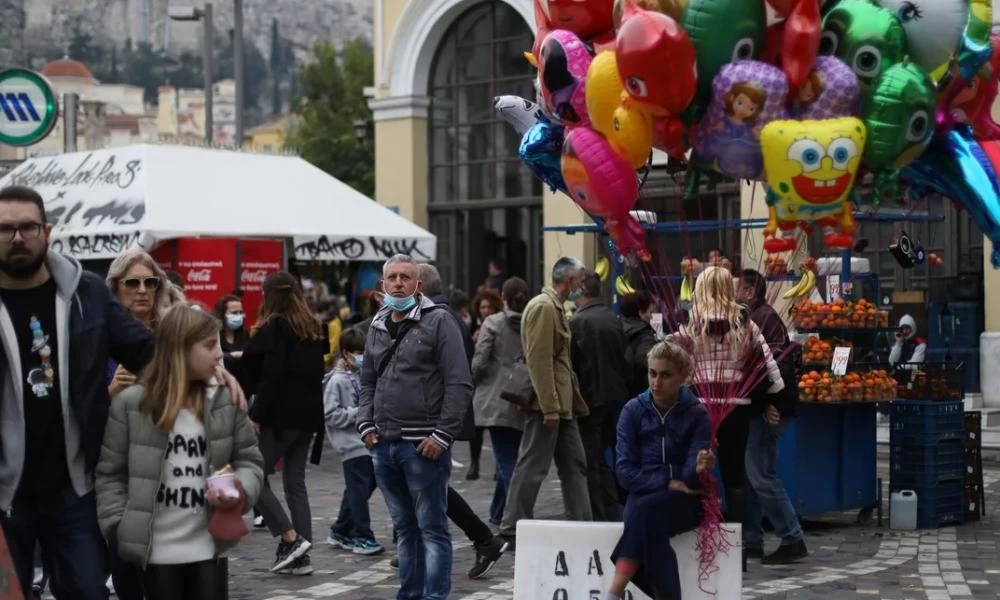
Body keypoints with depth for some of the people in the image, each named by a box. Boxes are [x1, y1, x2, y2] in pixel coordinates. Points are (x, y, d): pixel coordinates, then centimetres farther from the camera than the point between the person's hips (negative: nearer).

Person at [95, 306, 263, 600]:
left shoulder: (226, 401, 2)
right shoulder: (130, 404, -5)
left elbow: (249, 460, 8)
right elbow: (109, 474, 1)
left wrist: (240, 492, -13)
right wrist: (120, 528, -8)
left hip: (209, 548, 2)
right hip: (156, 550, -2)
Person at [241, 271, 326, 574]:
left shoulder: (274, 326, -8)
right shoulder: (312, 327, 14)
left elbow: (270, 375, -17)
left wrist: (257, 415, -15)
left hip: (281, 415, -8)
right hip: (307, 414, 8)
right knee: (296, 483, 9)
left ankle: (291, 538, -9)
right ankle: (300, 555, 5)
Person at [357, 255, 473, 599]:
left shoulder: (439, 322, -5)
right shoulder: (378, 327, 15)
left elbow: (459, 384, -9)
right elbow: (368, 382, 24)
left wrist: (443, 435, -13)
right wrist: (366, 424, 9)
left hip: (423, 446, -6)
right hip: (384, 445, 6)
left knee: (432, 528, -3)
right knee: (404, 528, 14)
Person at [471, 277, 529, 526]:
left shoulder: (493, 323, -6)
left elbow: (479, 362, -8)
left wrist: (473, 381, 11)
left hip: (497, 401, -3)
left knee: (507, 461, -3)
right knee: (509, 458, 17)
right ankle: (497, 513, 26)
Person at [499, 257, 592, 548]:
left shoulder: (555, 307, 17)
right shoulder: (543, 307, -14)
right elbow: (539, 359, -20)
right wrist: (550, 407, -22)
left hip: (562, 404, 10)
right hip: (548, 404, -10)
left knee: (574, 466, 11)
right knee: (532, 468, -4)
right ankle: (512, 530, 1)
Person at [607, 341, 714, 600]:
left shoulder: (697, 414, -3)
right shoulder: (633, 410, 1)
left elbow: (691, 476, -12)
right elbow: (624, 471, -4)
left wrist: (700, 469, -35)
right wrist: (668, 482, -14)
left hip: (686, 501, -1)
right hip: (644, 496, 2)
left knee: (647, 509, -35)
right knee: (649, 525, -35)